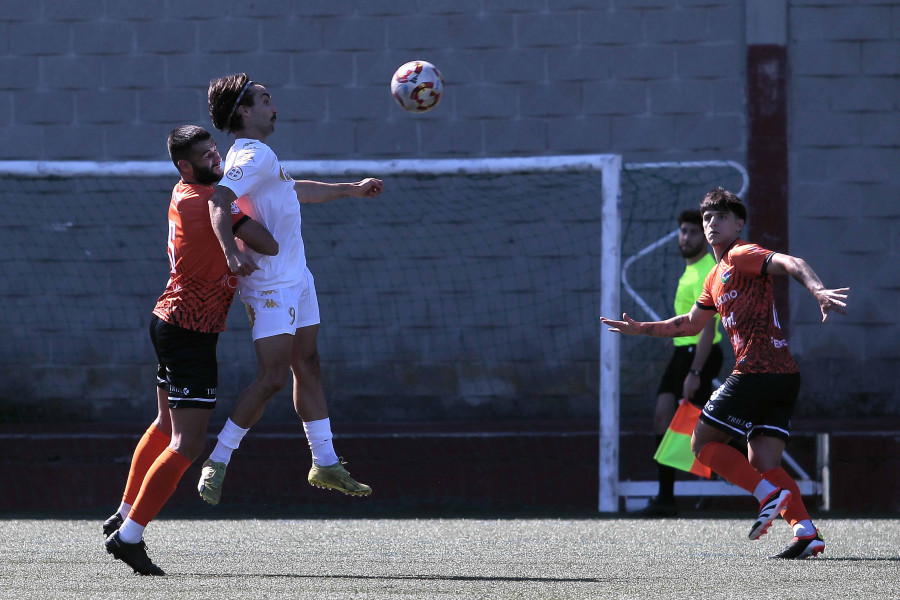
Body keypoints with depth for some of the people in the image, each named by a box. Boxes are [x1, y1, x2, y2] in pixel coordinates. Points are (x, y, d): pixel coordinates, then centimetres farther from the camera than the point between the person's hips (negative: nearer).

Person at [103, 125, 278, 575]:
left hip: (169, 322, 10)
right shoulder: (209, 201, -19)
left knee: (167, 426, 26)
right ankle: (129, 536, -9)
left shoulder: (184, 195, 8)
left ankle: (125, 516, 37)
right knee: (188, 443, -9)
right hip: (191, 331, -10)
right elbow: (268, 246, -22)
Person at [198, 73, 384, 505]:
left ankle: (325, 464, 18)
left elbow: (293, 190, 34)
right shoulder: (252, 156, -16)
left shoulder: (260, 155, 16)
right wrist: (231, 250, -48)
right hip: (270, 287, -10)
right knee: (273, 377, -14)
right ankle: (217, 462, -6)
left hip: (296, 279, 10)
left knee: (307, 367, 12)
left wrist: (351, 190, 41)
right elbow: (219, 201, -31)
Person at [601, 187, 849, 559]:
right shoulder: (716, 277, 25)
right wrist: (641, 329, 38)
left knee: (703, 442, 1)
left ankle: (769, 493, -14)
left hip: (757, 371, -9)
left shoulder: (742, 256, -3)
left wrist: (818, 290, -39)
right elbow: (691, 324, 39)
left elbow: (791, 263, -20)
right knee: (763, 464, 4)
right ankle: (806, 531, -13)